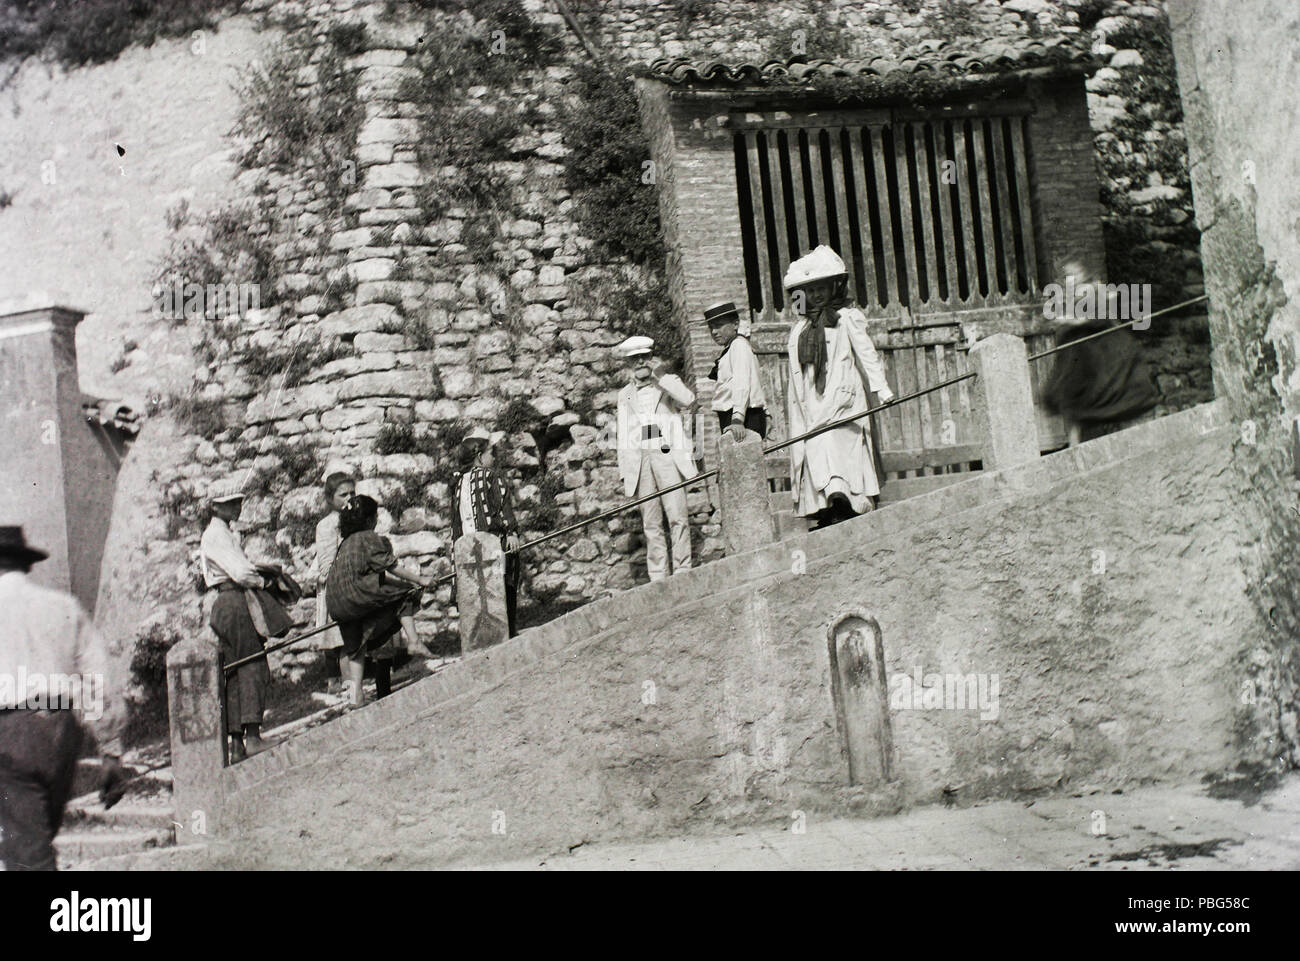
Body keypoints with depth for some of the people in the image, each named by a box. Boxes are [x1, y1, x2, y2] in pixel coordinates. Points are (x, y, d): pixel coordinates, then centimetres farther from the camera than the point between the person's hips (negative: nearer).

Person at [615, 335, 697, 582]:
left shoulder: (668, 382, 14)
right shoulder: (625, 394, 21)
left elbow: (688, 399, -8)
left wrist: (661, 376, -9)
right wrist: (624, 470, 11)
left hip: (667, 456, -3)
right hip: (639, 458, 3)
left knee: (677, 516, -13)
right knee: (650, 522, -2)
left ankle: (682, 571, -12)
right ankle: (658, 578, -2)